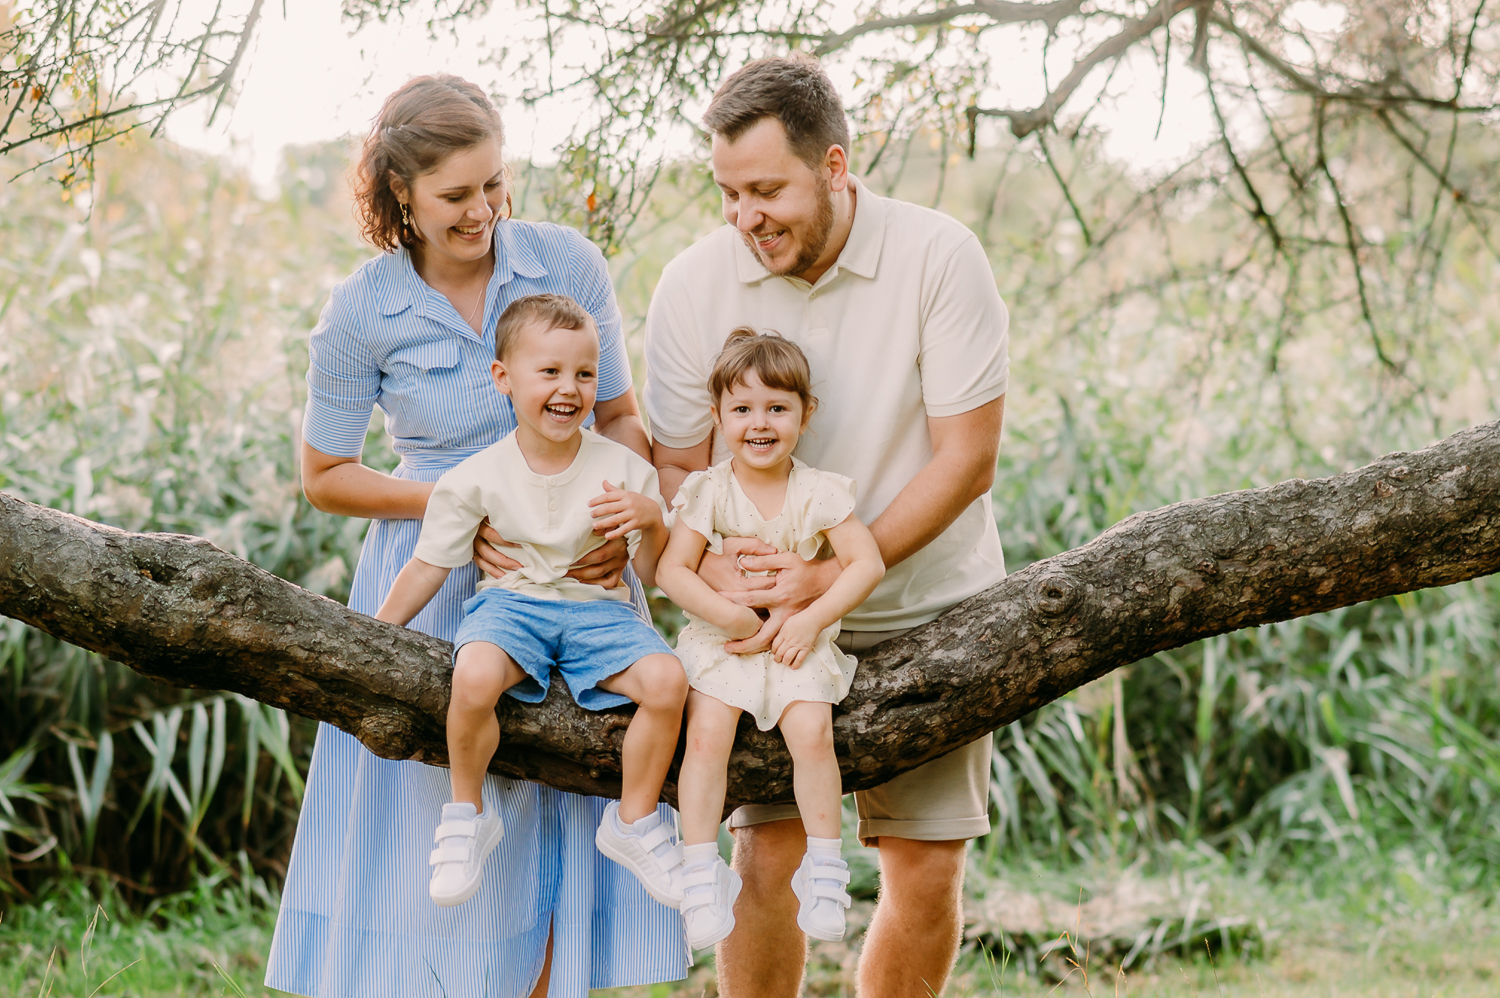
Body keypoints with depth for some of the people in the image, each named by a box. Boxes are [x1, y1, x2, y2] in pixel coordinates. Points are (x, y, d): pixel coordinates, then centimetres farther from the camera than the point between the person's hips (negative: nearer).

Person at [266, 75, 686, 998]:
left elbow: (622, 417, 5)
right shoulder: (362, 312, -9)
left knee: (561, 832, 3)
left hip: (573, 576, 2)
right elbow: (325, 476, 0)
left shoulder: (567, 263, -5)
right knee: (441, 839, 2)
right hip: (439, 588, -2)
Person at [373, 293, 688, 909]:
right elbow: (429, 565, 4)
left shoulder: (624, 470, -3)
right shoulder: (478, 478, -5)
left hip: (597, 608, 2)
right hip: (511, 603, -1)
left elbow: (654, 575, 2)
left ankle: (633, 820, -3)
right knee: (474, 675, -36)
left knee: (666, 679, -28)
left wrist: (651, 522, -19)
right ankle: (466, 814, -9)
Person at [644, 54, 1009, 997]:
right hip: (772, 608, 1)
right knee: (769, 853, -8)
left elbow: (967, 459, -15)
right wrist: (709, 564, -22)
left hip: (930, 602, -1)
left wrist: (835, 574, -23)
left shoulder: (939, 256, -15)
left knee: (929, 865, 0)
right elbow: (678, 466, 0)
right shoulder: (694, 283, -9)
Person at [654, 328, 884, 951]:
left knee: (811, 730, -23)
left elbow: (867, 563, -5)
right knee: (707, 732, -22)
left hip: (798, 642, 0)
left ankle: (825, 867, -9)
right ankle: (700, 870, -13)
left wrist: (811, 620, -15)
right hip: (720, 640, 0)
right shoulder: (708, 492, -2)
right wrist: (726, 613, -20)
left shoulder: (818, 492, -2)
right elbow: (672, 569, -6)